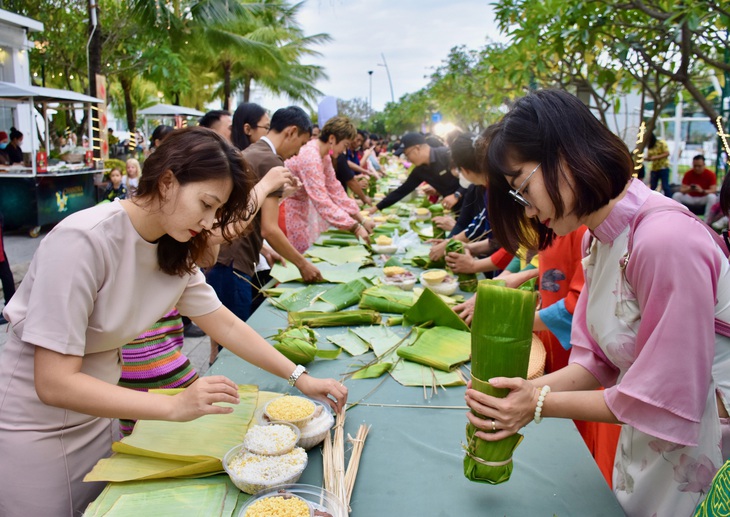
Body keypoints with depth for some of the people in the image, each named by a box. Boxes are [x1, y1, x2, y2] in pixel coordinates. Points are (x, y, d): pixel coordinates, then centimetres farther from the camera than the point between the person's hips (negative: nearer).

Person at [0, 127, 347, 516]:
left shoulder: (175, 251, -5)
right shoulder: (82, 241, -28)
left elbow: (226, 325, 0)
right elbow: (54, 383, -29)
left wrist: (300, 378, -7)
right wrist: (176, 407, -34)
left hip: (96, 418, 7)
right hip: (32, 435, -6)